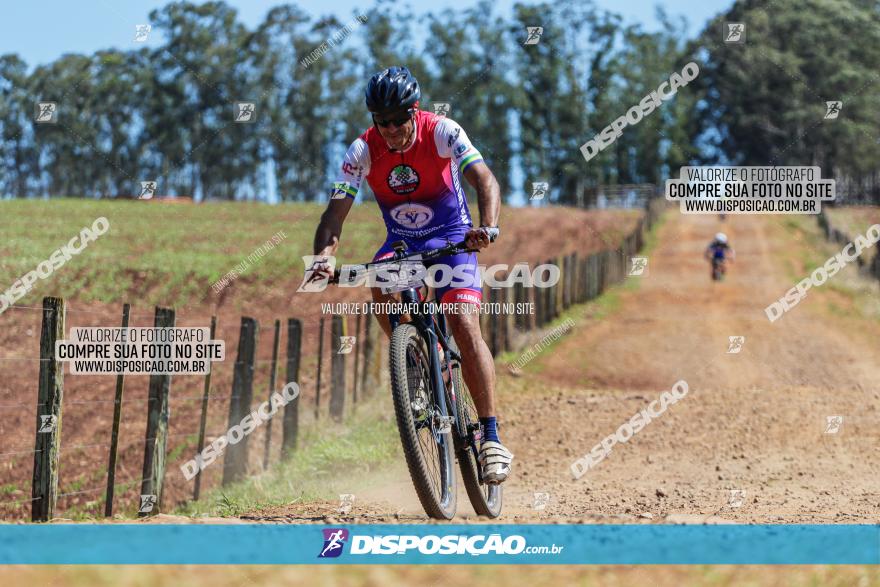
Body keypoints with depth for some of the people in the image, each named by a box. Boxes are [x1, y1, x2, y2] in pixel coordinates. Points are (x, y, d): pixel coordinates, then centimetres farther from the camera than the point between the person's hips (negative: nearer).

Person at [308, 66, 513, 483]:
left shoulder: (442, 132, -21)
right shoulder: (363, 151, -15)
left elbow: (484, 179, -33)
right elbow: (335, 213, -20)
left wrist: (487, 227, -53)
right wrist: (323, 255, -41)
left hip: (451, 238, -2)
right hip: (401, 241, 2)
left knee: (464, 325, -19)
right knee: (379, 283, -32)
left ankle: (491, 437, -16)